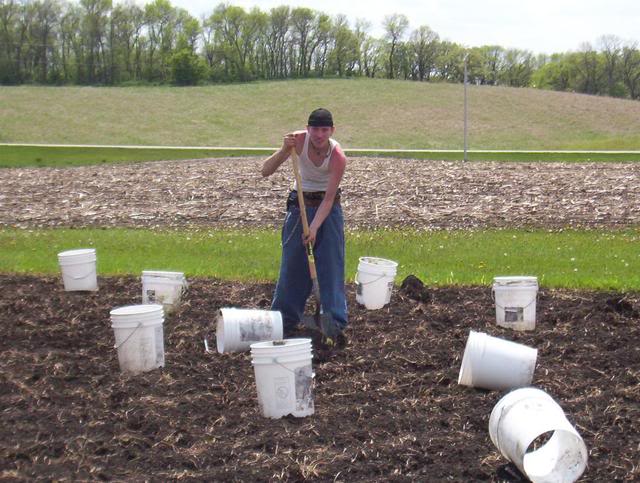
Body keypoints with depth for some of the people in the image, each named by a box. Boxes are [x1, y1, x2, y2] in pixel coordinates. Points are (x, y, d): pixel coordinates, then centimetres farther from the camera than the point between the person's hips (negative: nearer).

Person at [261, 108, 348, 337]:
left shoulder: (338, 156, -24)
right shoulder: (299, 140, -19)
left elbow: (328, 199, -22)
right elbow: (266, 171, -21)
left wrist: (314, 228, -32)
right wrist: (284, 150, -36)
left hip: (328, 207, -2)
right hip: (300, 204, 2)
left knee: (331, 263, -3)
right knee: (292, 263, 5)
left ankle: (335, 322, 6)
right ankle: (285, 319, 19)